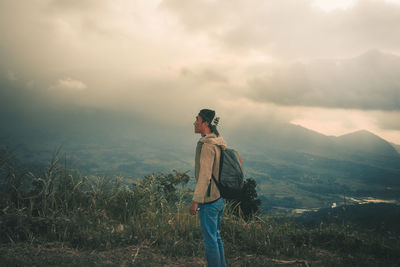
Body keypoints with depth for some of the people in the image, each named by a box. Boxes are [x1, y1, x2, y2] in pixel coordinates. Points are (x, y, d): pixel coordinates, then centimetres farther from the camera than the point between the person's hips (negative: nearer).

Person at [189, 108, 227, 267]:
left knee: (209, 239, 3)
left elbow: (204, 176, -24)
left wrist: (196, 201, -20)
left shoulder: (207, 146, -20)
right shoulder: (219, 144, 9)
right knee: (216, 236, 21)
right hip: (220, 198, 9)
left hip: (209, 200, -9)